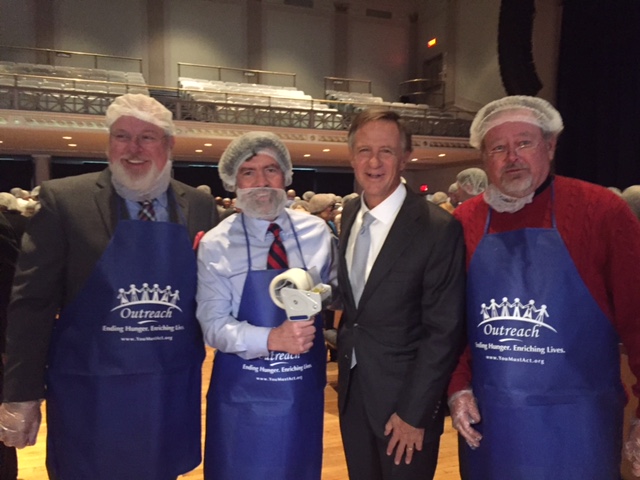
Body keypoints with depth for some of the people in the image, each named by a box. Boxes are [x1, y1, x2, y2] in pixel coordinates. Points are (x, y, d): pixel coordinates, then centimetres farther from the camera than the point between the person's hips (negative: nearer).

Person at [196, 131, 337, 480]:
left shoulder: (317, 232, -2)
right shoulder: (216, 245, -10)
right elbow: (214, 326, -15)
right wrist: (272, 338, -29)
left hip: (304, 390, 2)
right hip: (242, 395, -2)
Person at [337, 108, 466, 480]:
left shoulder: (438, 228, -18)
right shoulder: (349, 215, 2)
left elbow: (444, 331, -16)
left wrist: (414, 412, -14)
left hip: (405, 397, -5)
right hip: (352, 390, 6)